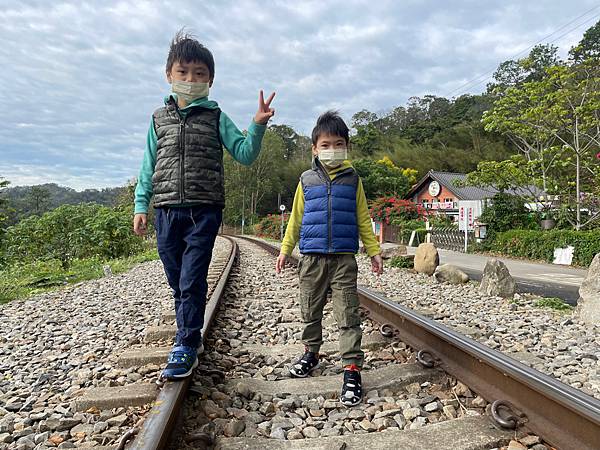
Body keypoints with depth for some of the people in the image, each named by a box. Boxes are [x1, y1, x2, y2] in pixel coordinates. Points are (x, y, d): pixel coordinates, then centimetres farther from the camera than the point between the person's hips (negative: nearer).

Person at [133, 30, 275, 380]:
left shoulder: (216, 117, 7)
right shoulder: (160, 118, 13)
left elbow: (245, 154, 0)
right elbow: (149, 166, 13)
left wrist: (258, 126, -16)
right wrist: (141, 206, 7)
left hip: (204, 211, -3)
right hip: (167, 210, 3)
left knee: (192, 281, -7)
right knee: (178, 282, 12)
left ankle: (186, 347, 2)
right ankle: (191, 335, 29)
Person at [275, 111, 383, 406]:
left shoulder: (352, 179, 5)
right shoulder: (307, 180, 6)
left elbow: (363, 219, 9)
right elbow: (296, 218, 11)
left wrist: (374, 251, 5)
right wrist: (285, 250, 9)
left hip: (344, 258, -1)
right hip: (312, 258, 2)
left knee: (348, 315, -2)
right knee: (310, 312, 14)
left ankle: (352, 369, 5)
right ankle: (311, 353, 34)